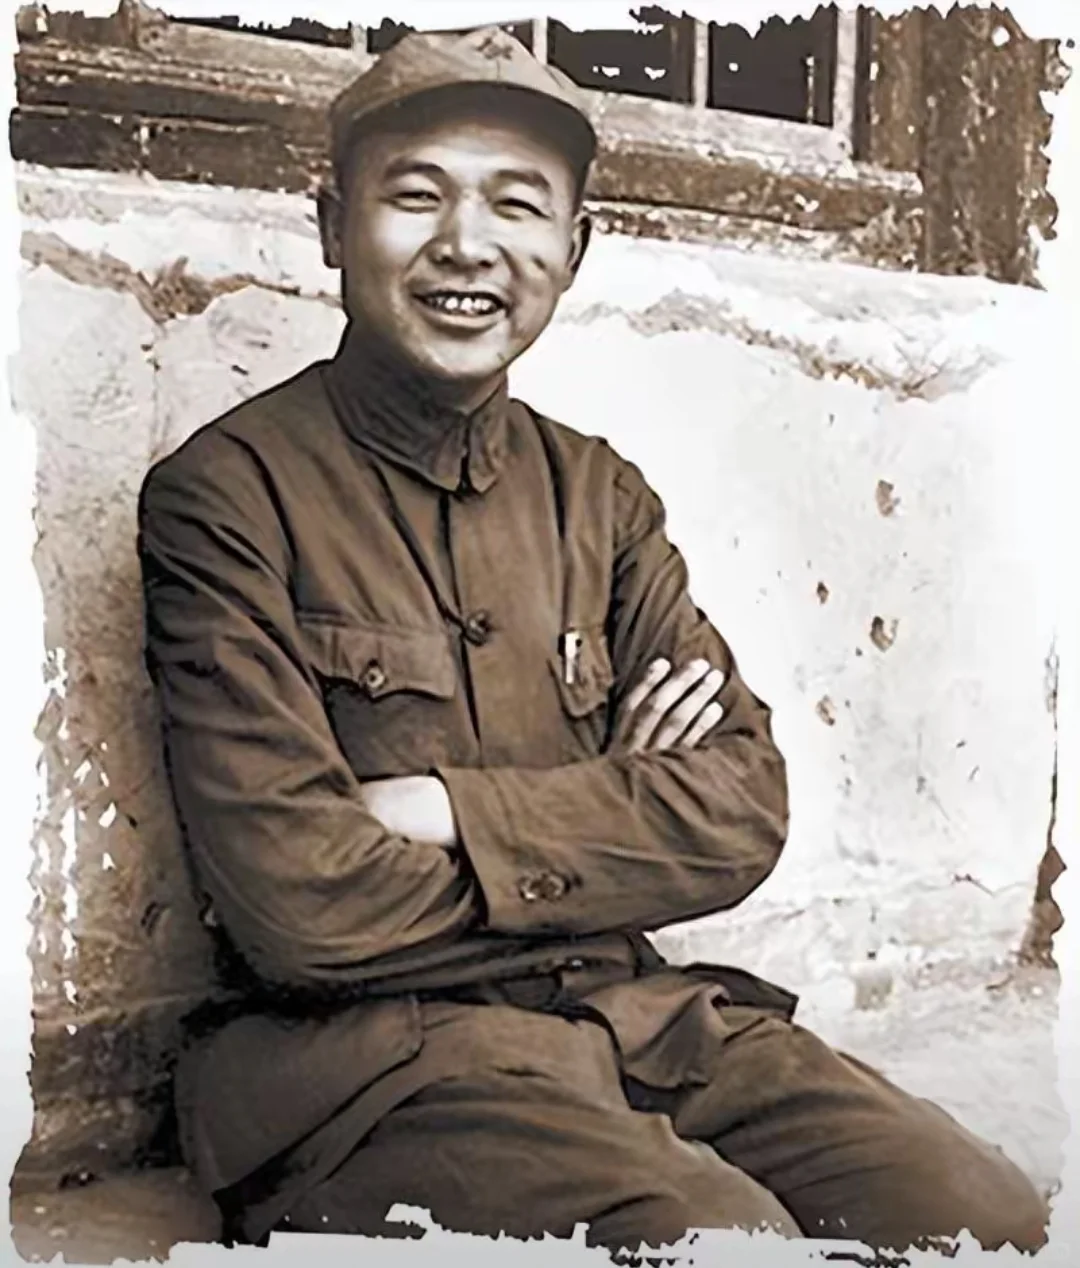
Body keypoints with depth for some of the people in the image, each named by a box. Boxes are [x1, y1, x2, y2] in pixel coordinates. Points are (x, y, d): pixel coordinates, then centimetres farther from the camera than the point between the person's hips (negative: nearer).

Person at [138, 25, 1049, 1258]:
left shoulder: (600, 496, 10)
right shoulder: (224, 496, -6)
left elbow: (743, 809, 0)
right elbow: (299, 901, -15)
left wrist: (453, 817, -14)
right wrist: (612, 810, -4)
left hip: (638, 1014, 5)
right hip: (375, 1052, -4)